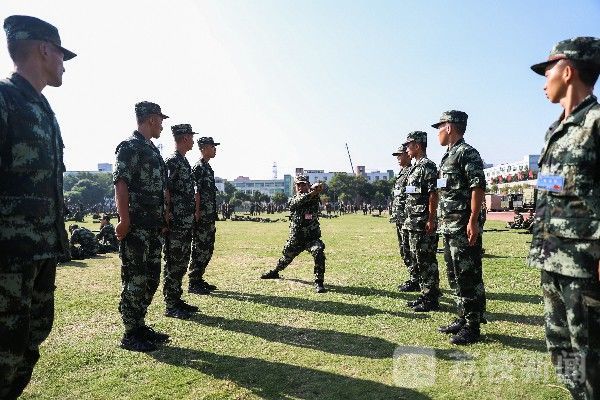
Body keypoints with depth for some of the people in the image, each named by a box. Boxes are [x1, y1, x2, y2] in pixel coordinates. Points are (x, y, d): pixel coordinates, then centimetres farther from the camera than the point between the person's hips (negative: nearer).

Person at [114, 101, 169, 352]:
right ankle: (130, 335, 10)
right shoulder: (129, 147, -8)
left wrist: (162, 219, 20)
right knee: (135, 280, -2)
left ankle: (139, 326, 27)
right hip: (136, 227, -9)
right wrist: (124, 220, -22)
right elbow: (120, 184, -16)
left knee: (151, 279, 14)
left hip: (154, 227, 9)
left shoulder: (153, 150, 19)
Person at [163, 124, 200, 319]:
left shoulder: (184, 161, 17)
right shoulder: (172, 161, -13)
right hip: (176, 223, -10)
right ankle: (170, 306, 7)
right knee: (173, 263, -2)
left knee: (182, 262, 15)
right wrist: (168, 217, -18)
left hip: (186, 222, 10)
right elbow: (165, 191, -18)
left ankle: (177, 299, 25)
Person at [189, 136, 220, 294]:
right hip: (202, 217, -10)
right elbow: (195, 192, -17)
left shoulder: (208, 168, 18)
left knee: (208, 249, 14)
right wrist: (197, 213, -20)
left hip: (209, 217, 10)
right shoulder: (199, 167, -12)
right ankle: (193, 283, 3)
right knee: (200, 249, -5)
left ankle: (199, 279, 23)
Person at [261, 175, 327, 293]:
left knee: (319, 253, -30)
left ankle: (319, 282, -19)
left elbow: (318, 188, -27)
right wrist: (312, 193, -40)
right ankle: (275, 272, 51)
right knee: (286, 258, 21)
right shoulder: (293, 200, -3)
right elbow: (299, 201, -27)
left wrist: (317, 188, -51)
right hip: (295, 239, 3)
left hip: (312, 237, -2)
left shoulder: (314, 198, -5)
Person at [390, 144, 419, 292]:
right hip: (399, 218, 10)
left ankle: (415, 282, 5)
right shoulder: (401, 173, 19)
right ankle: (413, 279, 24)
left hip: (407, 217, -10)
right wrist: (394, 214, 20)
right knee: (404, 251, 14)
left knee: (409, 251, -5)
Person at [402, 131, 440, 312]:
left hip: (424, 223, -10)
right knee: (417, 260, 14)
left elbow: (433, 194, -18)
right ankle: (425, 295, 24)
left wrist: (431, 220, -21)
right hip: (413, 223, 10)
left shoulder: (427, 166, -11)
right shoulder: (415, 167, 18)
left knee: (427, 261, -3)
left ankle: (431, 300, 6)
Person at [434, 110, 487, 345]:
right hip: (449, 227, 10)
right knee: (455, 275, 16)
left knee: (468, 277, -3)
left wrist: (473, 221, -22)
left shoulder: (467, 153, -9)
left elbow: (478, 187, -18)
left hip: (464, 228, -10)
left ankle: (472, 327, 7)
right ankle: (463, 318, 27)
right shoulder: (448, 156, 19)